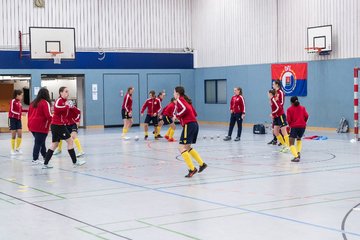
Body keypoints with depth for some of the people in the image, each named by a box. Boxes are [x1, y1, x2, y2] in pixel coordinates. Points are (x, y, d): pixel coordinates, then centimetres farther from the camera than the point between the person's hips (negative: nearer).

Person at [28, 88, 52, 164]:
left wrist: (29, 125, 19)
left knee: (40, 141, 19)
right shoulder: (45, 103, -10)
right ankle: (35, 159, 0)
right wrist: (48, 123, 1)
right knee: (38, 143, -1)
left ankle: (45, 156, 29)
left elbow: (29, 114, 15)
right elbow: (49, 116, -17)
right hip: (41, 127, -7)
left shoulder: (33, 102, 12)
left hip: (32, 126, 7)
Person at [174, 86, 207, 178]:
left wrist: (177, 116, -10)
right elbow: (194, 113, 19)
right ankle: (202, 164, 22)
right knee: (188, 147, 23)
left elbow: (185, 108, -23)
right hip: (194, 124, 9)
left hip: (188, 125, -9)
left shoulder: (179, 100, -4)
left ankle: (192, 169, -12)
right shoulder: (185, 100, 21)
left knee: (182, 148, -8)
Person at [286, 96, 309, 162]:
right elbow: (306, 116, 1)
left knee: (291, 143, -2)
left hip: (294, 126, -4)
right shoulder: (302, 108, 14)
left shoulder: (289, 109, 5)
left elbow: (289, 119, -2)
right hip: (302, 126, 4)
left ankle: (296, 157, -22)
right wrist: (304, 122, 17)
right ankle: (298, 152, 11)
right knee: (299, 139, 30)